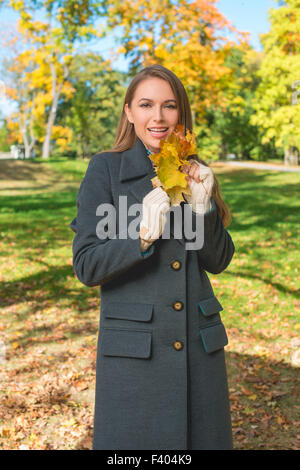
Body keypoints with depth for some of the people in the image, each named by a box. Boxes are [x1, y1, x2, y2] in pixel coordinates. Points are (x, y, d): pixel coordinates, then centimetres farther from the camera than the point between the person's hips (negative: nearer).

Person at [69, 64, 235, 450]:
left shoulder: (195, 172, 8)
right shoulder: (105, 169, -5)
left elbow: (218, 261, 6)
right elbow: (86, 266, -9)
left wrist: (203, 208, -10)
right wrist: (143, 235, -24)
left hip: (200, 344, 4)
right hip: (134, 350, -4)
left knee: (205, 438, 14)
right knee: (133, 439, 7)